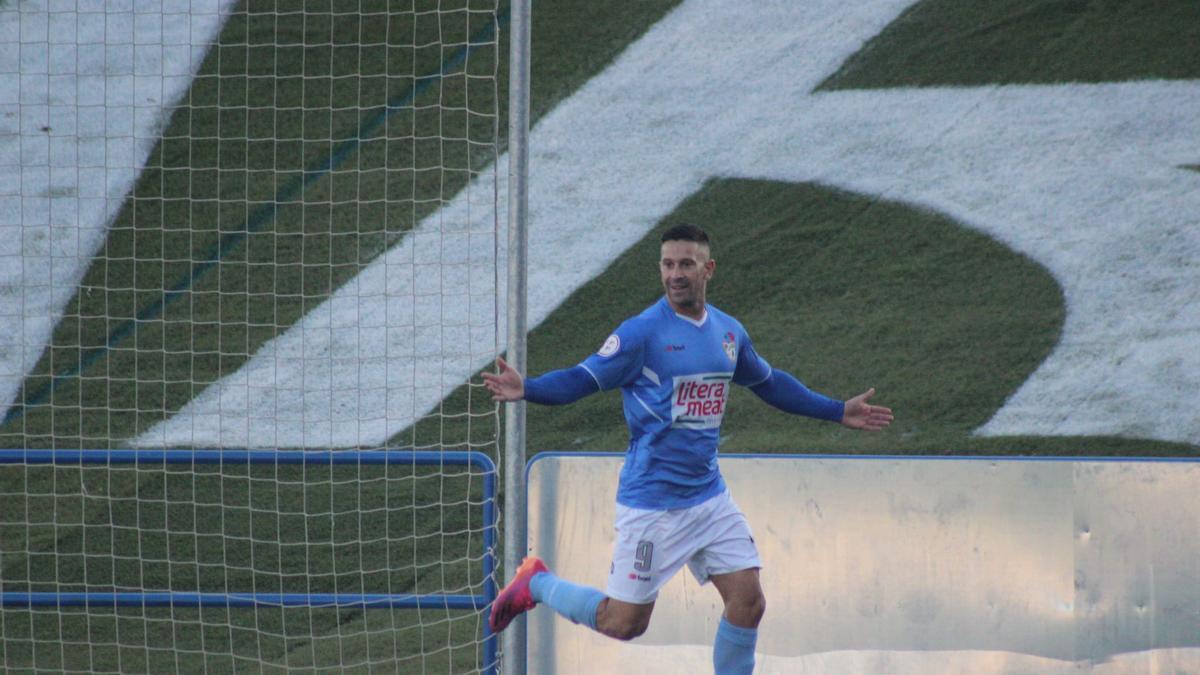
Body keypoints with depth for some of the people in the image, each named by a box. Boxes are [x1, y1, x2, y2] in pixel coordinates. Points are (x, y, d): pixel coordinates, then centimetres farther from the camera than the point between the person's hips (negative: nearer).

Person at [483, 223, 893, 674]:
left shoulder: (729, 332, 7)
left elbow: (769, 383, 24)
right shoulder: (642, 332, -12)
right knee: (624, 623, -2)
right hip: (651, 503, -6)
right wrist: (525, 390, -33)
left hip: (710, 497, 6)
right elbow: (581, 380, -14)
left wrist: (838, 412, 29)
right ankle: (537, 584, 23)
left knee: (748, 602, -2)